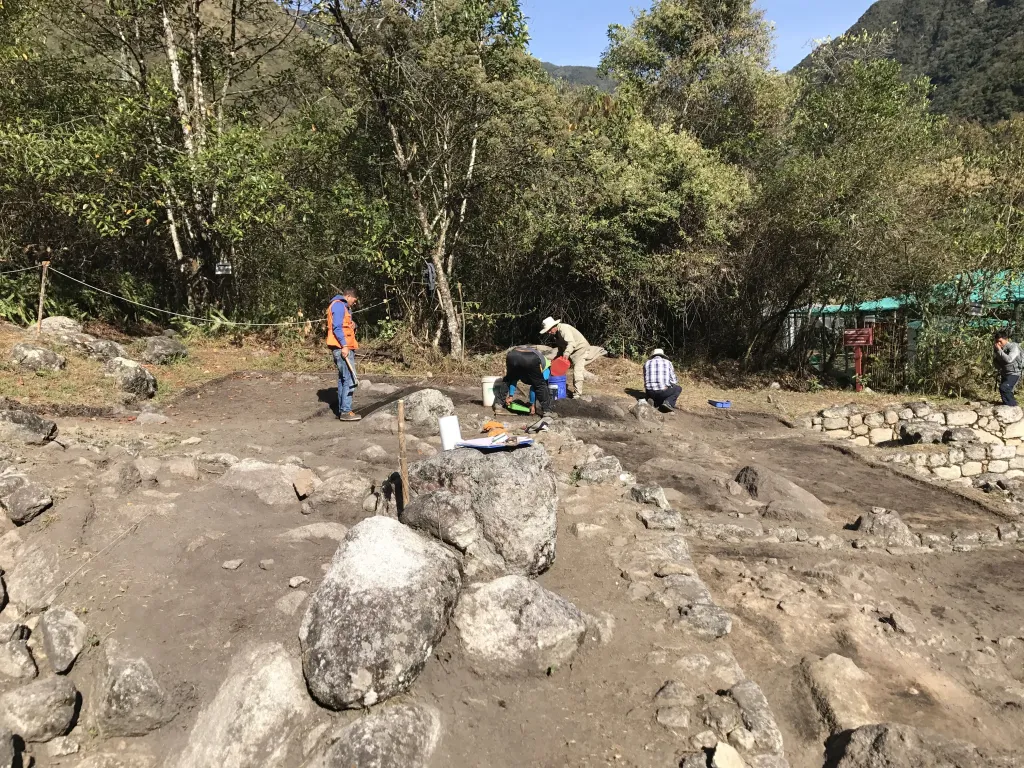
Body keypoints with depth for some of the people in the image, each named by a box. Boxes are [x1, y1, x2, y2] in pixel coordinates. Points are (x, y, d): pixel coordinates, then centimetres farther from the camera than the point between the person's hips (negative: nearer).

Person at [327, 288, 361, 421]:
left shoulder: (343, 306, 22)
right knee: (350, 379, -12)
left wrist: (351, 325, 2)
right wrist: (344, 346, -23)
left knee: (343, 379, 13)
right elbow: (337, 327, -19)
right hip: (342, 348, -11)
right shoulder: (339, 305, -9)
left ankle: (342, 410, 19)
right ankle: (346, 411, -12)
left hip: (345, 347, 11)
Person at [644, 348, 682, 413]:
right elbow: (673, 381, 10)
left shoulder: (647, 363, 14)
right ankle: (668, 402, 2)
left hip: (650, 392, 3)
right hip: (663, 391, -3)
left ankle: (655, 402, 1)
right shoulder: (668, 362, 9)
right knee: (678, 388, 27)